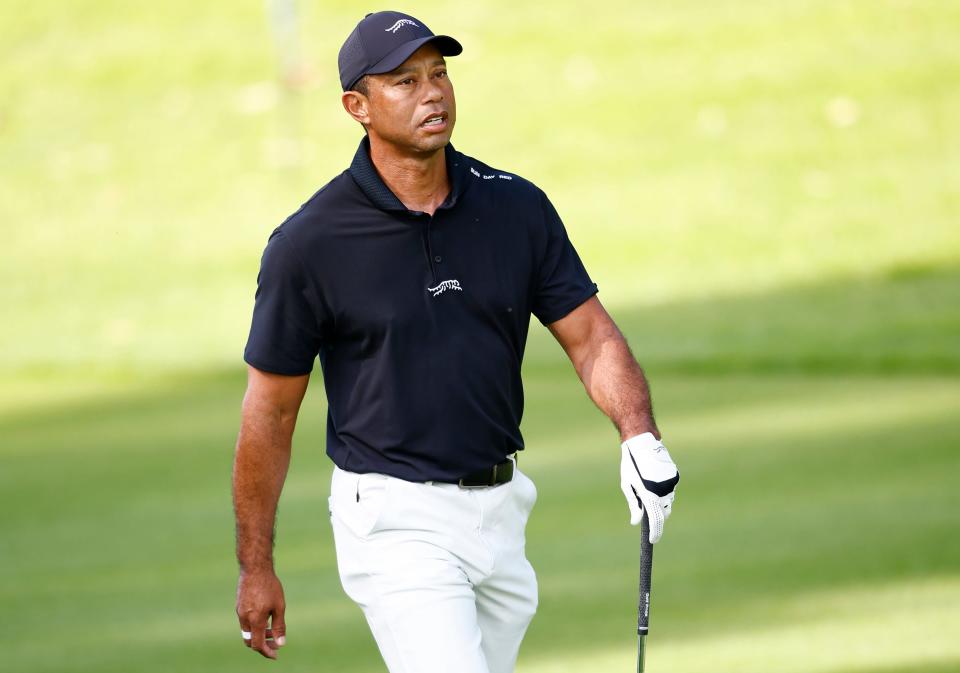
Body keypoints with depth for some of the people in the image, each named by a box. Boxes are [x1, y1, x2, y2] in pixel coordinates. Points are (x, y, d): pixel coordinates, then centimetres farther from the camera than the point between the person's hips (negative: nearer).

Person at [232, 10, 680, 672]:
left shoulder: (518, 208, 2)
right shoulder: (309, 244, -9)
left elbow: (592, 337, 4)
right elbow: (270, 412, -3)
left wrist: (640, 437, -17)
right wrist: (255, 567, 0)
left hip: (502, 513, 5)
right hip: (396, 519, -5)